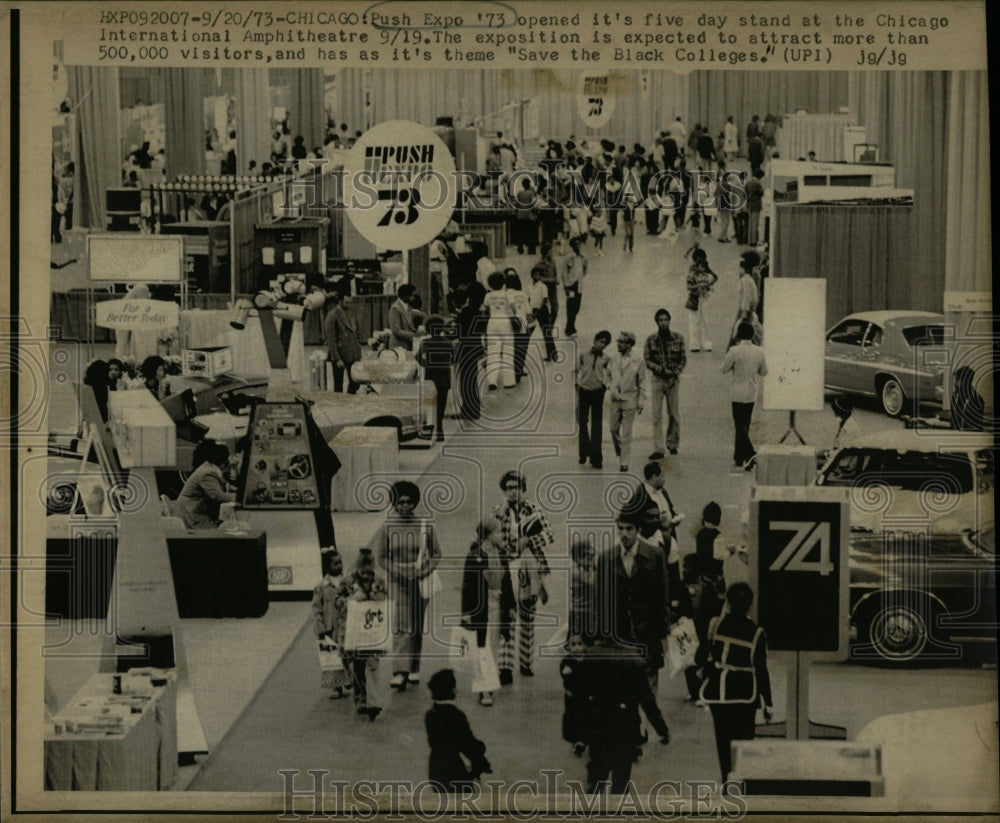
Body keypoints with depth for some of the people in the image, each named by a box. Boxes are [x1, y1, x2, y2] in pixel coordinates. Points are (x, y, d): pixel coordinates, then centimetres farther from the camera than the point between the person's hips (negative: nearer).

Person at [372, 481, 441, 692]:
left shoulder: (426, 526, 1)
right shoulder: (387, 527, -3)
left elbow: (436, 554, 9)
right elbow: (378, 556, 1)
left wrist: (424, 570, -8)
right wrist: (399, 570, -13)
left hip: (420, 582, 2)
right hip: (397, 583, -2)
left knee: (417, 628, 10)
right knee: (401, 627, -12)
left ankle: (414, 669, 24)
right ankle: (400, 673, -17)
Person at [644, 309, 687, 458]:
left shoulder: (678, 338, 1)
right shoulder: (650, 340, 0)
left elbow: (683, 359, 3)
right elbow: (646, 360, -2)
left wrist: (675, 374, -11)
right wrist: (662, 370, -14)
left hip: (674, 379, 1)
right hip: (657, 379, -1)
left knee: (674, 414, 6)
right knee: (657, 415, -6)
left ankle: (672, 443, 24)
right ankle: (658, 449, -7)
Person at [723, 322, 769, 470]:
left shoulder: (735, 351, -16)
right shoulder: (759, 351, -1)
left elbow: (724, 369, -6)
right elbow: (764, 372, 8)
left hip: (738, 393, -5)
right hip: (752, 393, 5)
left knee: (740, 426, -2)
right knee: (744, 425, 15)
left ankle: (750, 454, -20)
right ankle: (739, 457, 22)